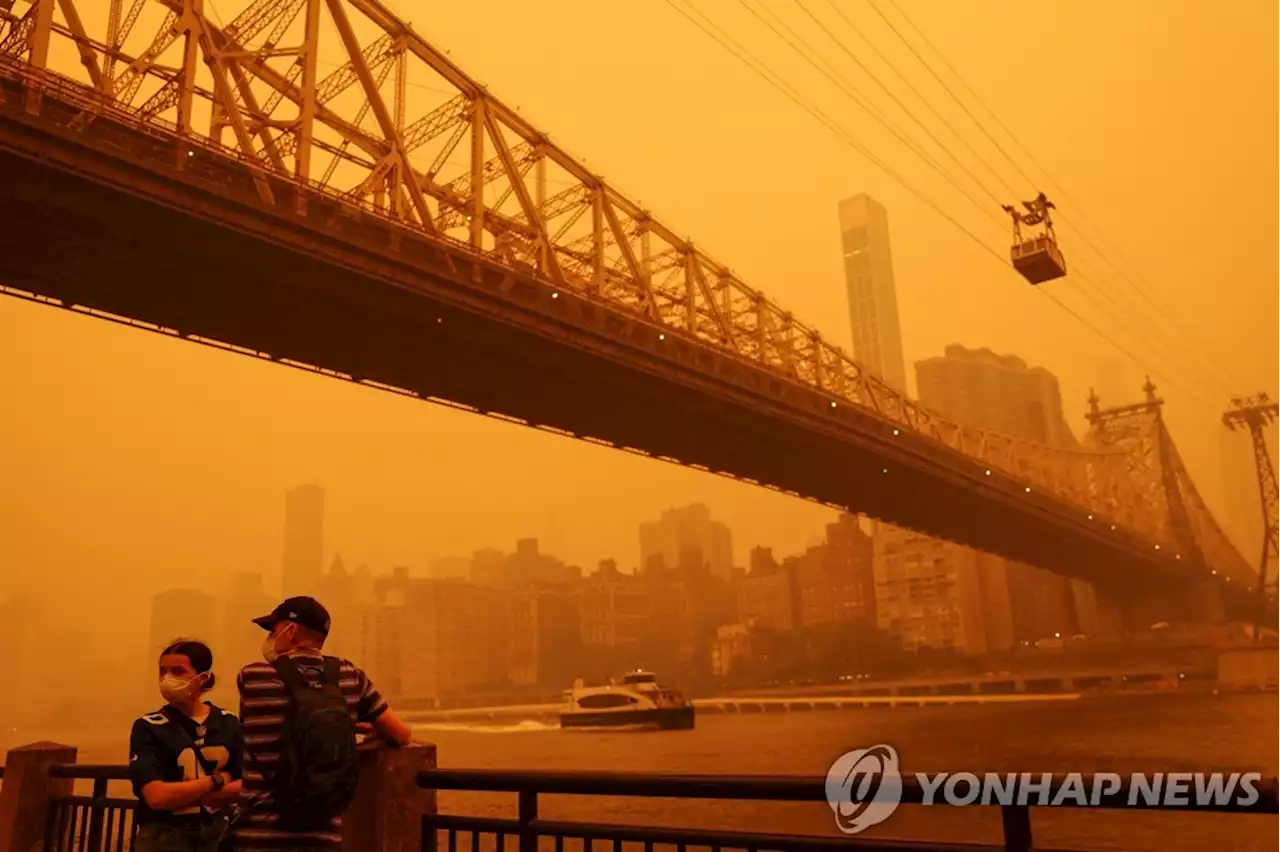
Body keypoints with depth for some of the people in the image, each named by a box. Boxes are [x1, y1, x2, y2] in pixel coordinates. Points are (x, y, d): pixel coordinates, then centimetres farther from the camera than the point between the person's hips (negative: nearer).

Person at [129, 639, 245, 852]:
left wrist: (178, 796, -15)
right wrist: (217, 780, -11)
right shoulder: (148, 728, -8)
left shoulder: (229, 724, -1)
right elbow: (157, 796, -18)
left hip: (217, 833, 3)